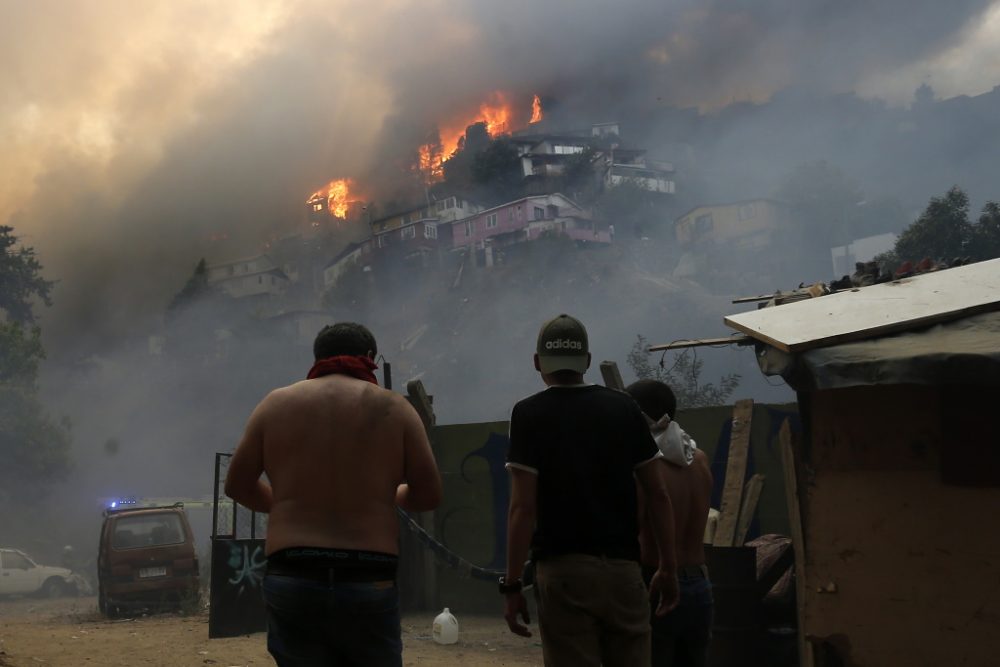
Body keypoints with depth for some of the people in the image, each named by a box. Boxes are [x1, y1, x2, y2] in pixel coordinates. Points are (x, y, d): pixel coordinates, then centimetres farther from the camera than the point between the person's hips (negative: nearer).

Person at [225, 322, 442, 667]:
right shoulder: (393, 407, 4)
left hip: (291, 580, 1)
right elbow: (429, 494, 4)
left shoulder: (276, 403, 8)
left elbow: (237, 485, 14)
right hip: (369, 584, -1)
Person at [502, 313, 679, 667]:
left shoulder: (530, 414, -3)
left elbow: (523, 507, -10)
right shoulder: (623, 407, 7)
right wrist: (668, 568, 13)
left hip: (563, 571, -3)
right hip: (622, 568, 3)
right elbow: (658, 495, 7)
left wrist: (511, 584, -6)